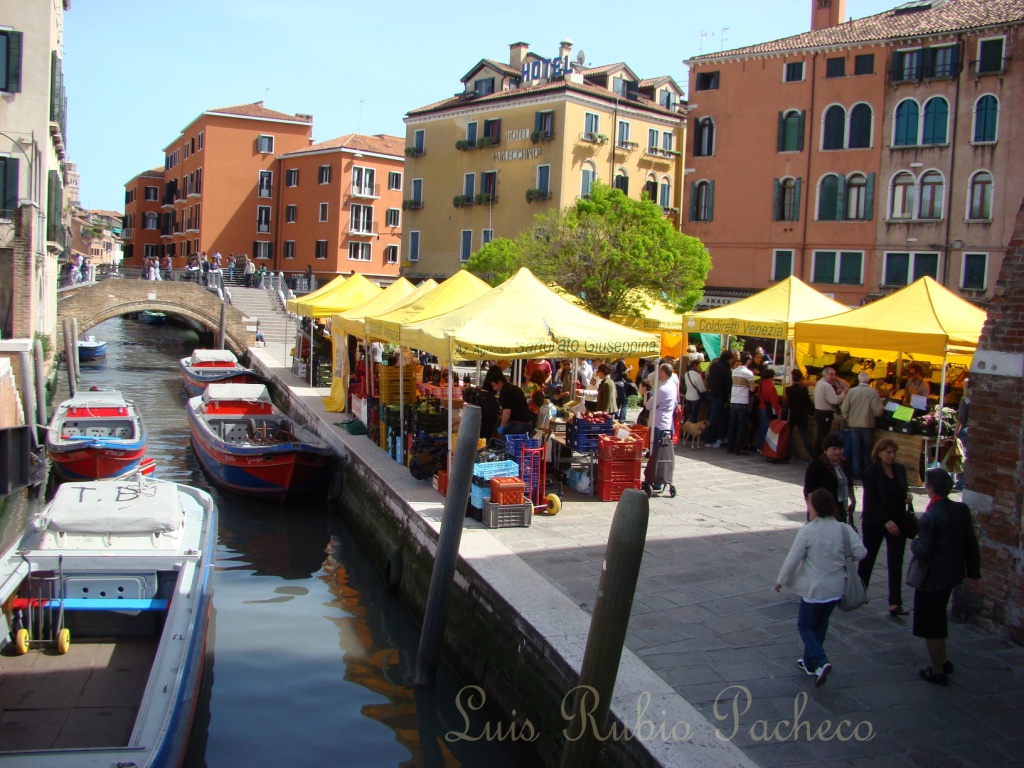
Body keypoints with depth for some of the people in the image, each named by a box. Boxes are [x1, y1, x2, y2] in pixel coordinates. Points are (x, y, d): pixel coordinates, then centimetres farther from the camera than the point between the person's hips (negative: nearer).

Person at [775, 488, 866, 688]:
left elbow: (792, 559, -15)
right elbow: (861, 553, -6)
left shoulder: (807, 531, -18)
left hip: (814, 589, -5)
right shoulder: (844, 529, -6)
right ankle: (809, 662, 33)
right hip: (836, 588, 5)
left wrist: (781, 580, -1)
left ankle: (820, 662, -9)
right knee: (820, 625, 22)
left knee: (805, 626, 11)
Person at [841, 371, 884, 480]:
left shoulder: (851, 391, -7)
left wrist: (847, 420, 10)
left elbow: (844, 409, -6)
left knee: (856, 451, 10)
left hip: (853, 425, 1)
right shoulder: (873, 392, -13)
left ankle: (856, 474, 12)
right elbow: (878, 411, -15)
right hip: (867, 425, -1)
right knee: (866, 452, 13)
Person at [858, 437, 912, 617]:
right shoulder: (871, 473, -12)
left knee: (896, 563, -2)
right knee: (868, 558, 11)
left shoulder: (900, 469, 3)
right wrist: (886, 521, -22)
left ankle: (895, 604, -4)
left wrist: (907, 495, -6)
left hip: (898, 523, 4)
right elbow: (871, 501, -15)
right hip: (875, 523, -4)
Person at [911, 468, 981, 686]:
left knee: (930, 626, 9)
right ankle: (944, 661, 35)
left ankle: (937, 671, 21)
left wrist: (914, 543, -3)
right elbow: (971, 544, 4)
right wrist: (974, 573, 13)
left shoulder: (930, 517, -24)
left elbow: (922, 551, -25)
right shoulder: (962, 509, -3)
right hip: (952, 575, 7)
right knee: (937, 619, 27)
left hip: (932, 578, -7)